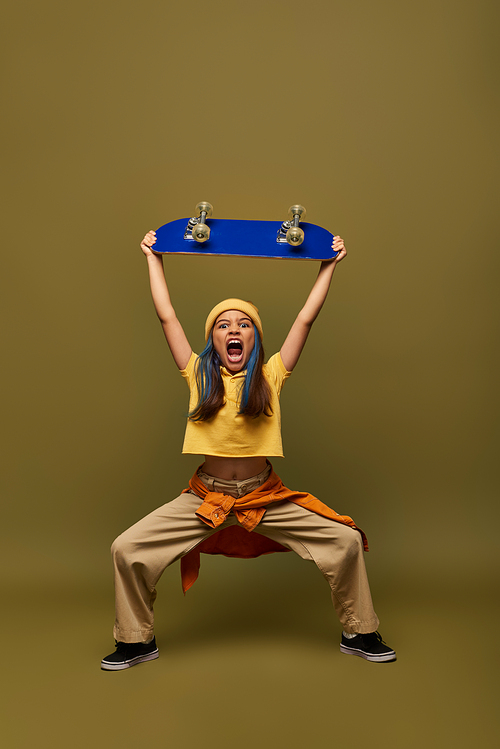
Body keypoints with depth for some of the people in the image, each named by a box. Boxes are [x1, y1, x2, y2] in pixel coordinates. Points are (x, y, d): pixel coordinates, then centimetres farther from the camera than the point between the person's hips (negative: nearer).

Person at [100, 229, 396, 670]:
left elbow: (306, 318, 2)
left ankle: (359, 634, 16)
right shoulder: (199, 375, 2)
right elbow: (167, 316, 4)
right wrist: (154, 258, 11)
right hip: (205, 497, 1)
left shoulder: (270, 376, 1)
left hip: (266, 497, 0)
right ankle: (137, 641, 17)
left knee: (347, 540, -9)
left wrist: (329, 265, 7)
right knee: (127, 549, -9)